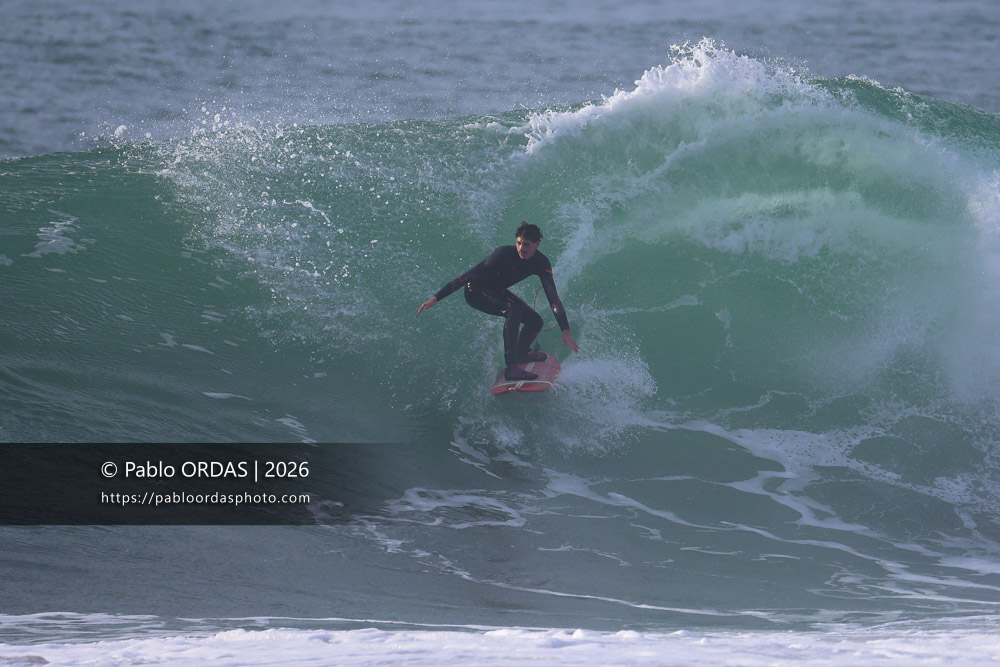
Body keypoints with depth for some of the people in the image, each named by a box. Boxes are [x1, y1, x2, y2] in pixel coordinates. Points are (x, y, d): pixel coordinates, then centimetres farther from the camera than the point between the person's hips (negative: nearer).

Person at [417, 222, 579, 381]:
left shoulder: (541, 264, -16)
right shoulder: (504, 254, -33)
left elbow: (553, 297, -18)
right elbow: (468, 276, -34)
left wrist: (565, 330, -29)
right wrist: (436, 298, -37)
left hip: (496, 292, 7)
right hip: (475, 292, -7)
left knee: (535, 321, 3)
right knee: (514, 308, -31)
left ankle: (521, 354, 34)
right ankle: (511, 368, -35)